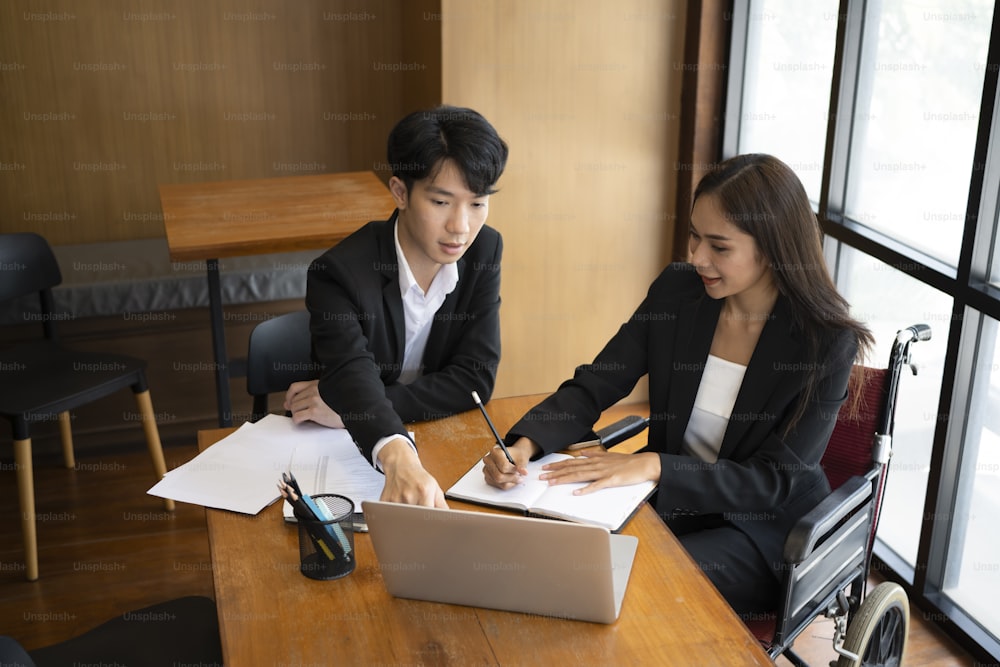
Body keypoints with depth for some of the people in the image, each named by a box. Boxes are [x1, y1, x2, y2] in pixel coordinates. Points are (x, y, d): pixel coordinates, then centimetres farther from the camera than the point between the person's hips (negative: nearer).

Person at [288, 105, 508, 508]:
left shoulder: (484, 251, -7)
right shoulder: (339, 273, -20)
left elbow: (475, 379, -10)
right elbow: (353, 374, -36)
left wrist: (348, 408, -20)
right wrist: (400, 460, -57)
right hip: (354, 454, 0)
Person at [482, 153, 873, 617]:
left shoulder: (827, 342, -17)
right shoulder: (677, 292, -6)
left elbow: (774, 482, -18)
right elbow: (593, 388, -5)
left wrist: (654, 466, -30)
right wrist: (525, 443, -24)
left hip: (763, 531, -4)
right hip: (669, 501, 4)